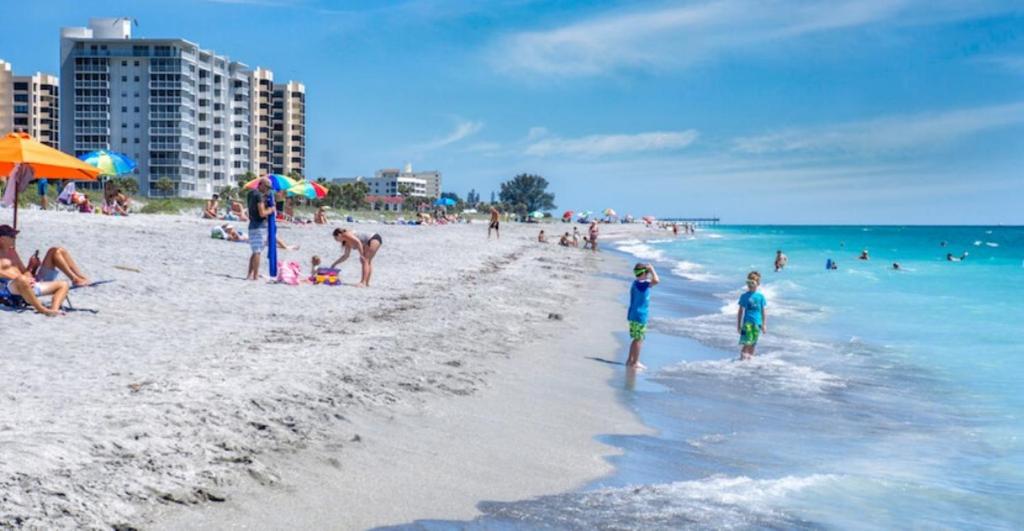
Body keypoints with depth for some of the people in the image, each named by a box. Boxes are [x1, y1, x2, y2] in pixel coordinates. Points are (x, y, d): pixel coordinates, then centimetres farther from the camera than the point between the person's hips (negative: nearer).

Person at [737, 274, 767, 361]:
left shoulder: (760, 296, 4)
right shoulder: (744, 296, 2)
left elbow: (763, 311, 8)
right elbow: (740, 311, 7)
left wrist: (764, 324, 4)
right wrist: (738, 325, 6)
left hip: (757, 323, 2)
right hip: (747, 322, -2)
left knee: (753, 343, 6)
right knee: (747, 341, -13)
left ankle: (750, 357, 16)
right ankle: (742, 357, -3)